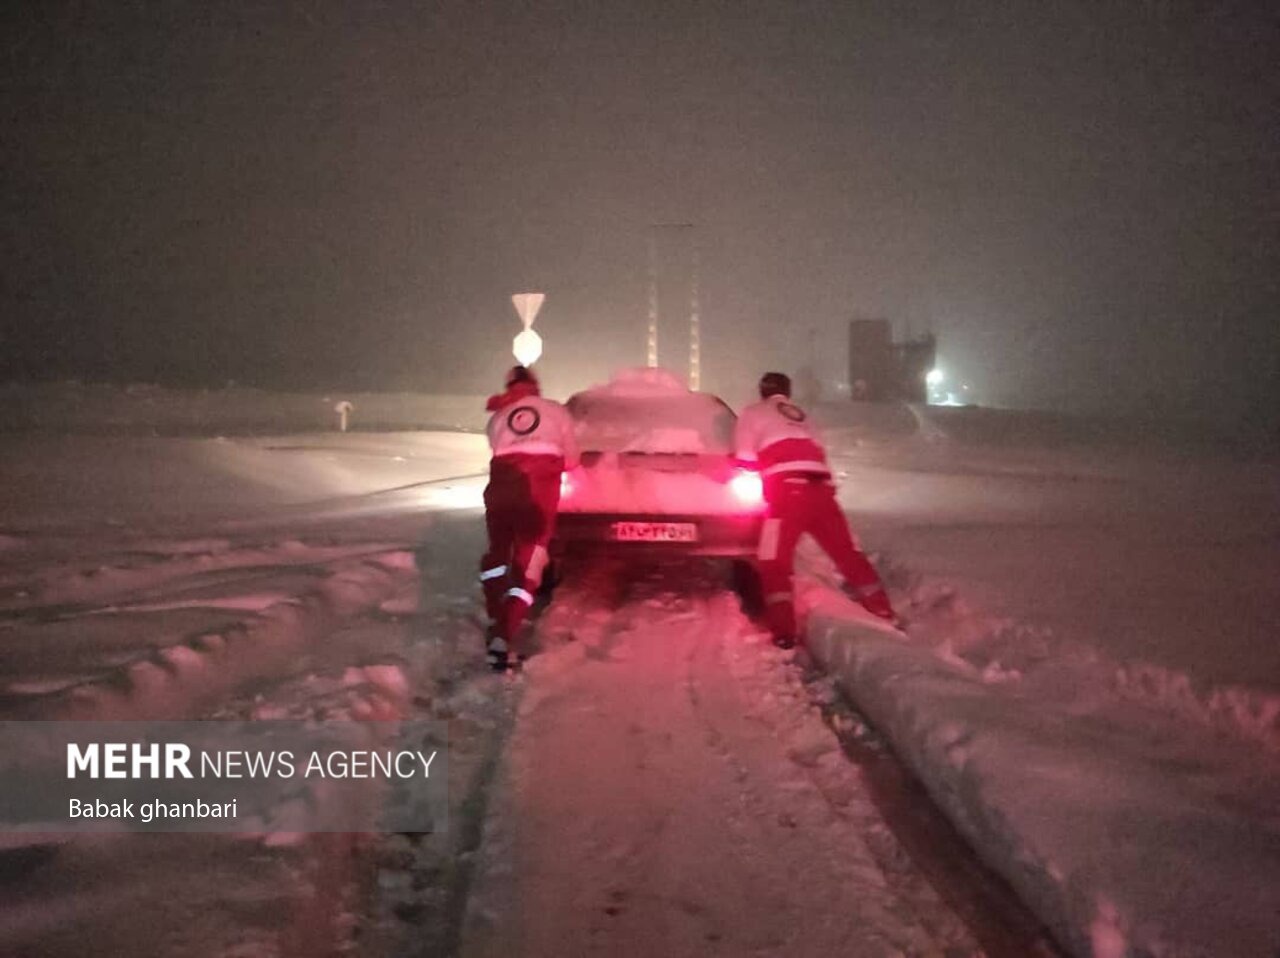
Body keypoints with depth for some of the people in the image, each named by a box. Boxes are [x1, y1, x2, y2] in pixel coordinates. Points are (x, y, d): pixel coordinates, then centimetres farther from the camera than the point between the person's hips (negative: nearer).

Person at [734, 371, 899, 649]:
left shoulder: (753, 412, 16)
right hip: (820, 485, 5)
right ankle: (885, 615, 22)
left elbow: (745, 458, 11)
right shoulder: (801, 415, 32)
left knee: (774, 563, -3)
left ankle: (784, 633, -14)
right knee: (848, 552, 15)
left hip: (787, 486, -5)